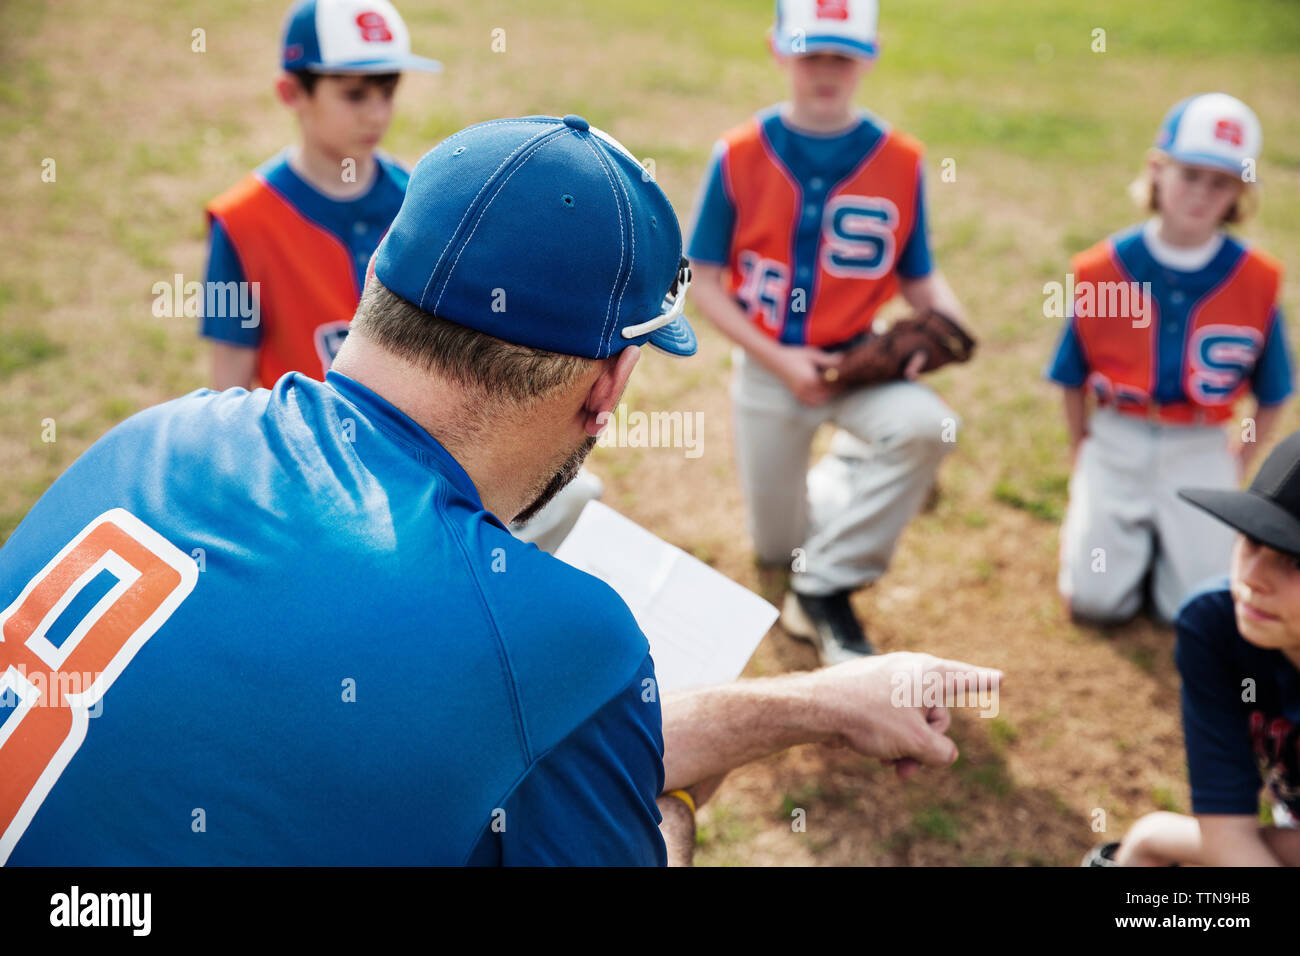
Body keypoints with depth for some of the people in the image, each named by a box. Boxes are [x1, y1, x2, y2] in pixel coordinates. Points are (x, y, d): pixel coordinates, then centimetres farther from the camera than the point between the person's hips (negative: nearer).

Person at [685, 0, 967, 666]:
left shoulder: (899, 161, -7)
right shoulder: (740, 155, -10)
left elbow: (918, 278, 0)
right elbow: (705, 280, -7)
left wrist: (946, 320, -22)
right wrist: (778, 360, -16)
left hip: (859, 361, 0)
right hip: (767, 365, 0)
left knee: (926, 425, -34)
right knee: (776, 549, 10)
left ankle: (826, 590, -15)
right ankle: (845, 470, 46)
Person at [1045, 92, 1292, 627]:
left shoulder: (1256, 282, -8)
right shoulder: (1102, 269, -7)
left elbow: (1271, 395, 3)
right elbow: (1072, 379, 5)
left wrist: (1237, 470, 4)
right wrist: (1081, 454, 8)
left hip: (1201, 450, 0)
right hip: (1116, 442, 0)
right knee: (1095, 599, -7)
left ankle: (1172, 534, 25)